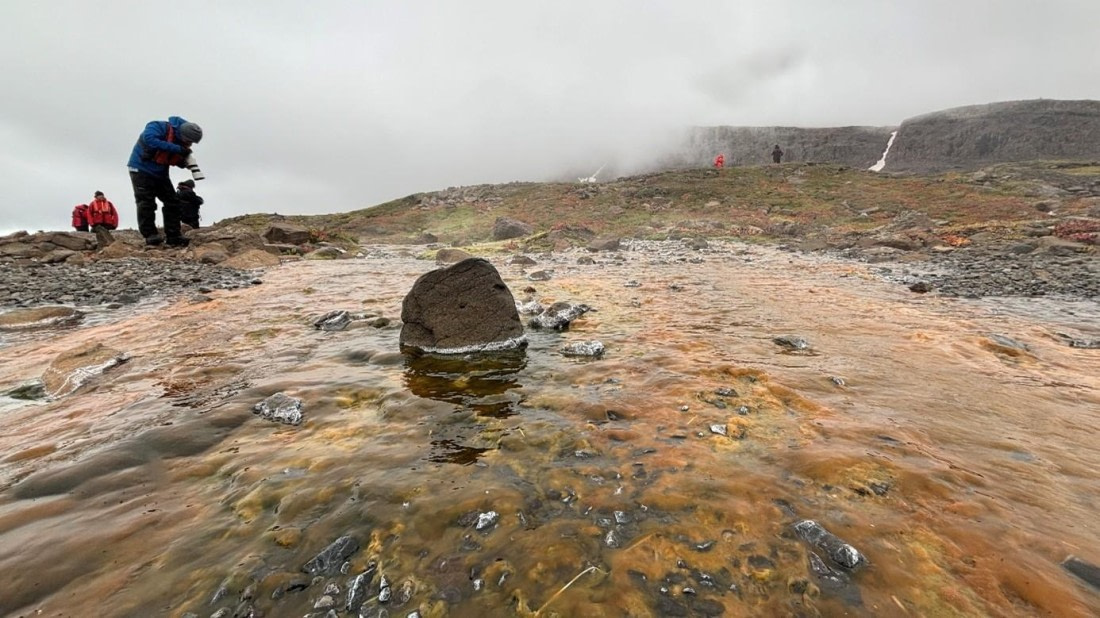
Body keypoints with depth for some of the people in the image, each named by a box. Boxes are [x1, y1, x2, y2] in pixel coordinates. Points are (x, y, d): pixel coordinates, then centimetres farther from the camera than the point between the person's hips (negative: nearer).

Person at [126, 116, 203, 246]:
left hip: (160, 173, 7)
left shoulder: (182, 143, -2)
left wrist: (185, 163, -15)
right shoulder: (160, 127, -21)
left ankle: (174, 237, 2)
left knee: (172, 202, 0)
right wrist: (176, 148, -40)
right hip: (141, 169, -7)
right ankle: (150, 236, -11)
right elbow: (149, 138, -40)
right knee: (146, 202, -11)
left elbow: (177, 160, 8)